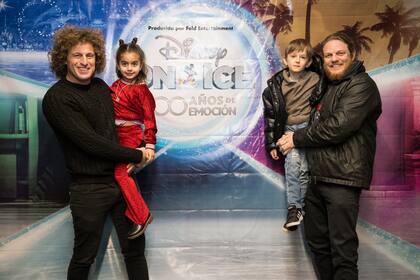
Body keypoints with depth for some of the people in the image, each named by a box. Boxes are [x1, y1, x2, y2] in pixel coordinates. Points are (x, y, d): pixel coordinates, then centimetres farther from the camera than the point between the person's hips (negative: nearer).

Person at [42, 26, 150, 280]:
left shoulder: (101, 86, 8)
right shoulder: (57, 98, -12)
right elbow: (90, 142, -19)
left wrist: (135, 152, 2)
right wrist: (136, 156, -12)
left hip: (122, 179, 6)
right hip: (89, 189, -5)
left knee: (135, 249, 13)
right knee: (84, 258, 11)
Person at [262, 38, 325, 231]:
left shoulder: (316, 80, 3)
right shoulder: (276, 84, 4)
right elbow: (270, 115, 8)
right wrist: (271, 143, 8)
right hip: (289, 129, 0)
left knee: (304, 169, -8)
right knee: (292, 162, -20)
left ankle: (301, 207, 5)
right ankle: (294, 208, -14)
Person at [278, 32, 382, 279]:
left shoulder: (361, 85, -7)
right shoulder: (328, 87, 21)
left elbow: (338, 127, -19)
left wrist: (297, 138, -8)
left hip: (341, 179, -9)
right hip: (317, 176, 9)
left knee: (343, 249, -5)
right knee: (317, 241, 17)